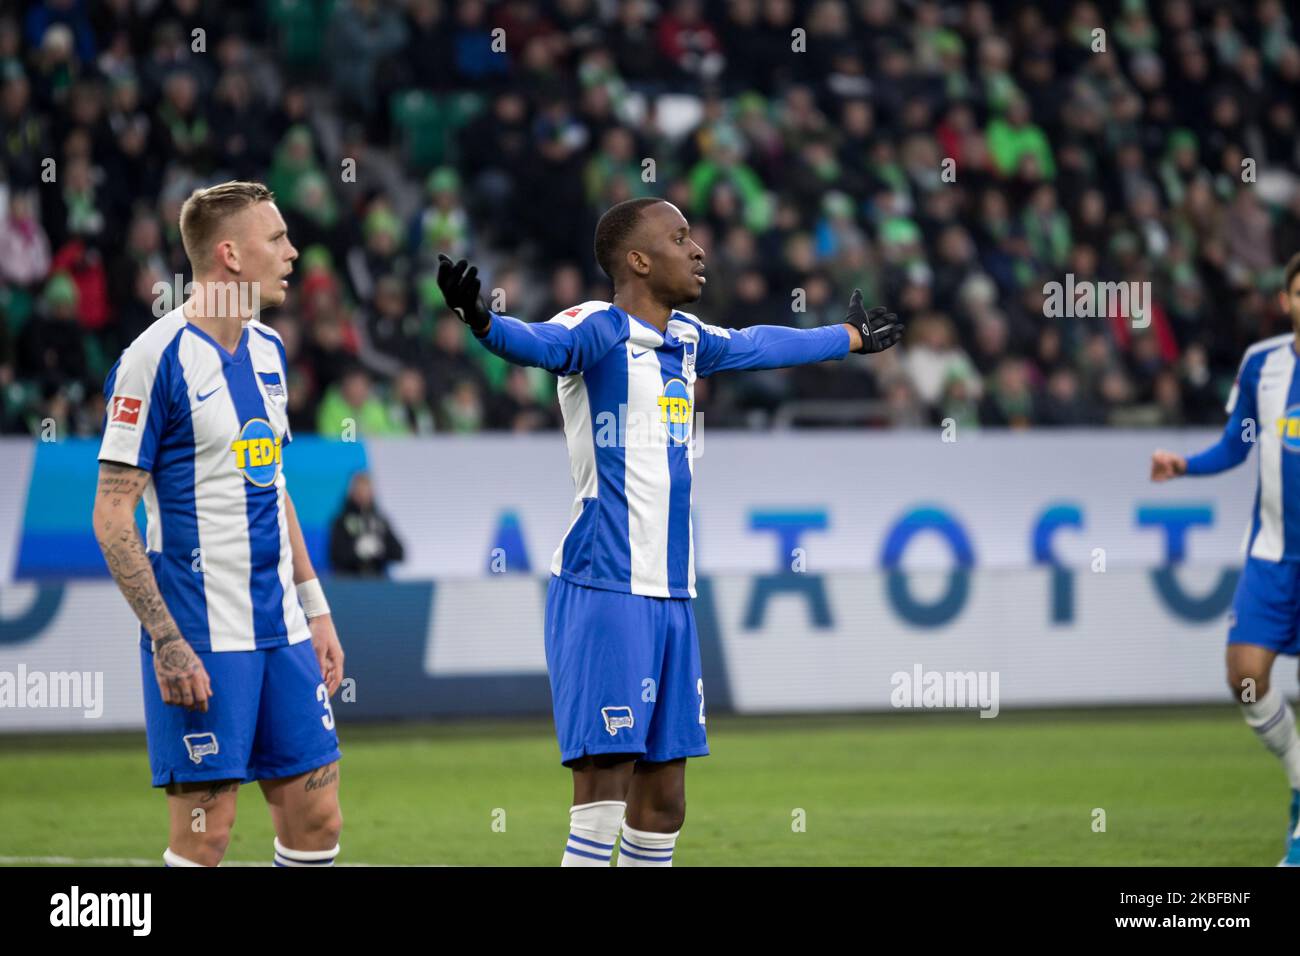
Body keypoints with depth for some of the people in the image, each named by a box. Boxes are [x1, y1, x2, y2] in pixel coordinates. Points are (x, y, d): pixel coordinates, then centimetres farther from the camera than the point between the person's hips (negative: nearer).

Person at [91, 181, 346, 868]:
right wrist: (167, 642, -19)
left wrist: (314, 607, 18)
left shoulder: (266, 349, 12)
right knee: (204, 837, -6)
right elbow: (111, 516, -13)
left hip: (281, 631, 8)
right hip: (201, 639, -8)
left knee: (316, 818, 6)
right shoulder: (156, 360, -12)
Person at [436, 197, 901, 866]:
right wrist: (481, 322, -53)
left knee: (663, 805, 8)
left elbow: (758, 345, 36)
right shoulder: (598, 330, -9)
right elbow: (540, 344, -31)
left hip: (671, 597, 8)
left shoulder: (685, 339, 15)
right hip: (602, 591, -8)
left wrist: (850, 337, 52)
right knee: (602, 802, -14)